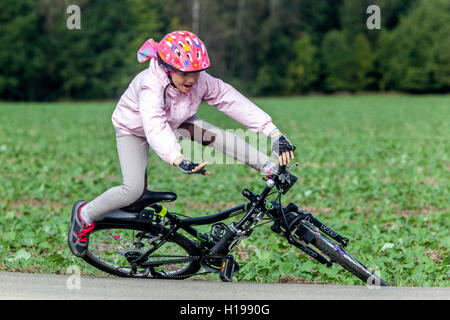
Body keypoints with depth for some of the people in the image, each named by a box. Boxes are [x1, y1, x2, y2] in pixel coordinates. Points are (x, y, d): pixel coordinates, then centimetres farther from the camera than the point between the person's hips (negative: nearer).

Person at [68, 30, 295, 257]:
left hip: (175, 121, 4)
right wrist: (180, 161, -74)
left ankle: (270, 168, -11)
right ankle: (84, 215, 5)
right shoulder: (151, 86, -43)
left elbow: (233, 101, -31)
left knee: (215, 135, -21)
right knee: (134, 190, -18)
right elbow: (155, 128, -58)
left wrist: (276, 135, -37)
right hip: (134, 129, -4)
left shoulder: (200, 80, -29)